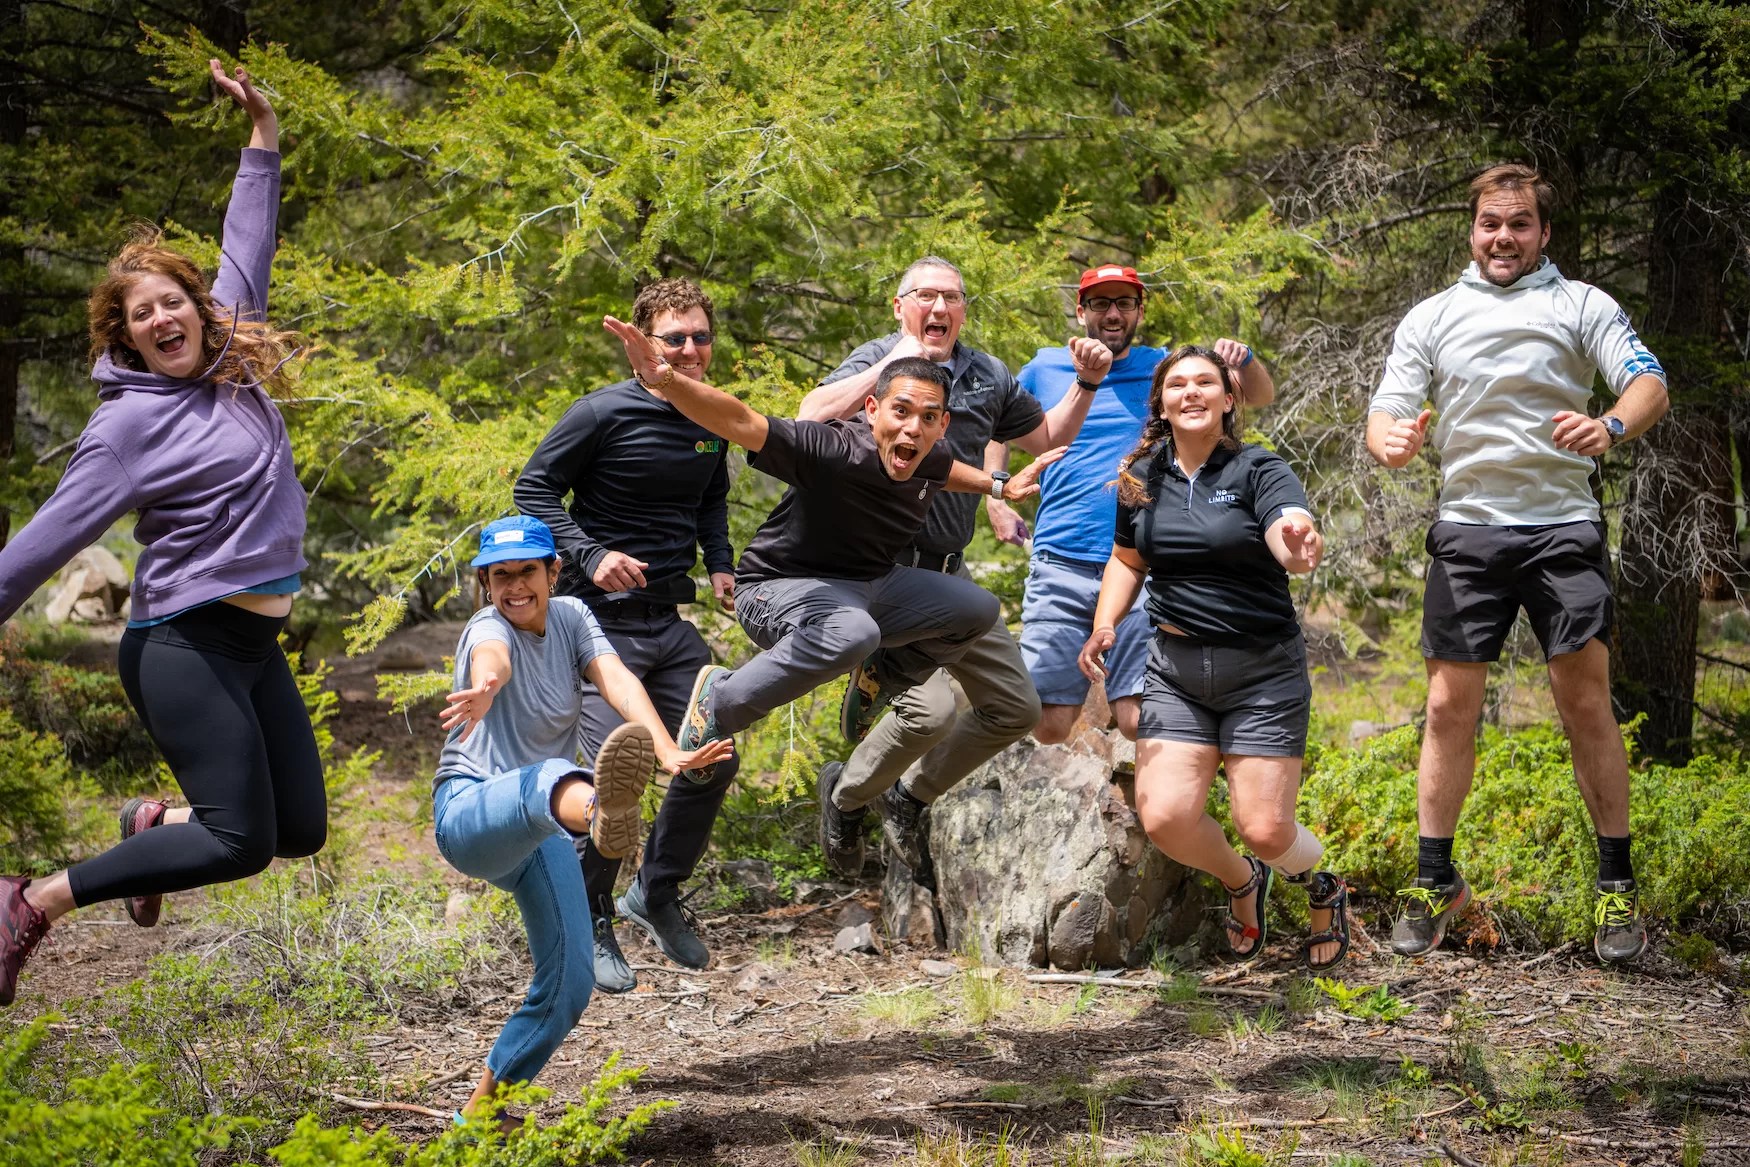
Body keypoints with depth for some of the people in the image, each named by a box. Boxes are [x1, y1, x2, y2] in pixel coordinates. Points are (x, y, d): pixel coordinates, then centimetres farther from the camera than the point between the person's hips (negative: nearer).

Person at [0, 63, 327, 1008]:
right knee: (240, 840, -14)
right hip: (186, 644, -8)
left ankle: (157, 824, 30)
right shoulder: (131, 420, -11)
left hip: (253, 643, 8)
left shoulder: (233, 368, 8)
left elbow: (246, 255, 19)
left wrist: (263, 141, 21)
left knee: (302, 828, 6)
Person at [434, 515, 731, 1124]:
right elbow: (492, 656, -39)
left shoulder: (570, 617, 5)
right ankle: (602, 811, -81)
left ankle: (481, 1108, 18)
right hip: (471, 815, -7)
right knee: (550, 779, -42)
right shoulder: (488, 626, -12)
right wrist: (485, 686, -65)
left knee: (568, 986, 0)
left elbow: (617, 680, -14)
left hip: (542, 836, 7)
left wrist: (666, 752, -33)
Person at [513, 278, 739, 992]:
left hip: (672, 622, 7)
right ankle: (590, 930, 6)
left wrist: (721, 565, 9)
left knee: (714, 761, 4)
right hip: (602, 619, -7)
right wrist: (590, 555, -22)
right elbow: (534, 488, -9)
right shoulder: (604, 413, -12)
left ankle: (657, 894, 27)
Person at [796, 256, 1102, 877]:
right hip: (884, 567, -7)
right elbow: (813, 416, -25)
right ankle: (846, 796, 5)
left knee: (1016, 708, 8)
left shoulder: (988, 376, 11)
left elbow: (1048, 437, 25)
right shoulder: (878, 360, -6)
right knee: (932, 708, -23)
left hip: (951, 573, 7)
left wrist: (1087, 383, 10)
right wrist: (893, 362, -22)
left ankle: (911, 795, 25)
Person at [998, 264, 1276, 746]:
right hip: (1061, 563, 0)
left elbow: (1261, 397, 10)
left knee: (1137, 723, -9)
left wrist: (1243, 358, -11)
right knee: (1048, 725, -4)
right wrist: (996, 502, 14)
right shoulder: (1044, 369, 11)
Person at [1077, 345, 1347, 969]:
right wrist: (1104, 625, 2)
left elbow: (1290, 533, -28)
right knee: (1164, 817, -13)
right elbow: (1127, 559, 20)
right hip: (1175, 668, 4)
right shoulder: (1141, 478, 4)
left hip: (1263, 670, -3)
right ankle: (1242, 881, 22)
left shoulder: (1259, 471, -8)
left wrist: (1301, 547, -52)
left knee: (1264, 829, -10)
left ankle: (1326, 888, 26)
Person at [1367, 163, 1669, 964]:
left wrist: (1612, 428, -31)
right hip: (1468, 528, 2)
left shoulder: (1581, 304, 5)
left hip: (1562, 526, -2)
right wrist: (1390, 442, -20)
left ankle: (1618, 885, 6)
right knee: (1450, 706, 2)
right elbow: (1387, 416, 5)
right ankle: (1434, 882, 12)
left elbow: (1649, 383, -8)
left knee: (1587, 704, -3)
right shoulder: (1431, 317, 11)